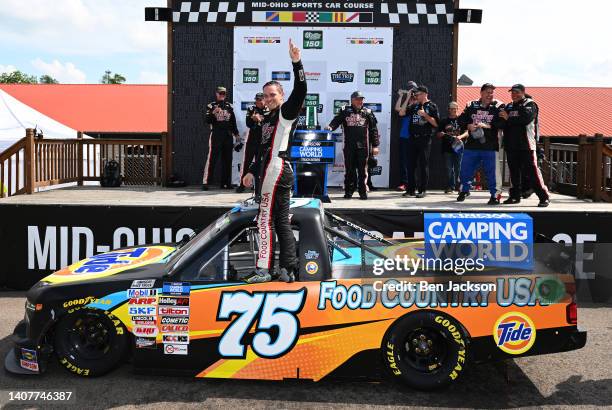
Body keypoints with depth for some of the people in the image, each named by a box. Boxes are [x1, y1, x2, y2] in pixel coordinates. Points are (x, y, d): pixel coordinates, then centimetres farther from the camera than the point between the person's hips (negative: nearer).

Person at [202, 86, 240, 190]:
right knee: (212, 158, -10)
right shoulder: (211, 106, 3)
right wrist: (213, 113, -22)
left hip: (228, 135, 5)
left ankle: (225, 182, 14)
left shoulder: (229, 106, 15)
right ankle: (205, 182, -11)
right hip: (216, 134, -5)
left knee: (227, 159, 7)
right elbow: (207, 120, -7)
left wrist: (236, 134, 15)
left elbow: (233, 121, 19)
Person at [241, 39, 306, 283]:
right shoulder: (267, 118, 24)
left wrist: (296, 63, -27)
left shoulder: (287, 111, -1)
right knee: (281, 221, 7)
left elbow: (300, 91, -19)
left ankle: (264, 270, -6)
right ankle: (288, 270, 11)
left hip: (277, 170, -9)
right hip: (270, 171, 9)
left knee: (265, 220, -9)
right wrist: (253, 171, 31)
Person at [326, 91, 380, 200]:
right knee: (349, 169, 4)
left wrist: (375, 145, 4)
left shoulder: (368, 112, 10)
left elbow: (373, 130, 9)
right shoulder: (345, 111, 10)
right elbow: (336, 121, -1)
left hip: (363, 146, 0)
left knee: (363, 170, 1)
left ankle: (363, 192, 8)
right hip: (349, 146, 0)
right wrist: (330, 127, -24)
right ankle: (348, 192, 12)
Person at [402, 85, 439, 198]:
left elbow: (436, 123, -4)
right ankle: (410, 189, 12)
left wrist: (425, 115, -14)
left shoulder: (432, 106, 2)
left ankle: (422, 190, 4)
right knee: (410, 164, 5)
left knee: (423, 165, -1)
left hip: (424, 139, -5)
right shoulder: (414, 106, 16)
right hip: (412, 138, 5)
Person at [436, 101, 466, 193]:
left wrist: (460, 136, -15)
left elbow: (467, 132, 4)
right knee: (449, 168, 2)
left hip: (458, 146, -1)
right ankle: (450, 186, 8)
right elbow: (438, 134, 13)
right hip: (447, 147, 2)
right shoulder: (444, 121, 13)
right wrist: (443, 135, -9)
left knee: (458, 168, -2)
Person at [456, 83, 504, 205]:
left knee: (492, 171, -1)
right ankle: (464, 190, 30)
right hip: (471, 145, 3)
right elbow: (461, 120, 7)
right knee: (465, 169, 10)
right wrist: (468, 126, -12)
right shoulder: (471, 105, 9)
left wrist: (487, 126, -21)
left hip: (490, 146, -3)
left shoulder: (498, 106, 0)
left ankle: (495, 194, 10)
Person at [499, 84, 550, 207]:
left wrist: (509, 119, -11)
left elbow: (526, 118, -17)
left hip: (526, 144, -6)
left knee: (532, 171, -10)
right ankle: (515, 195, 19)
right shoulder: (509, 106, 19)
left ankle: (544, 197, -7)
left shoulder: (530, 104, 1)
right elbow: (503, 123, 17)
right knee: (514, 171, 10)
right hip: (511, 145, 6)